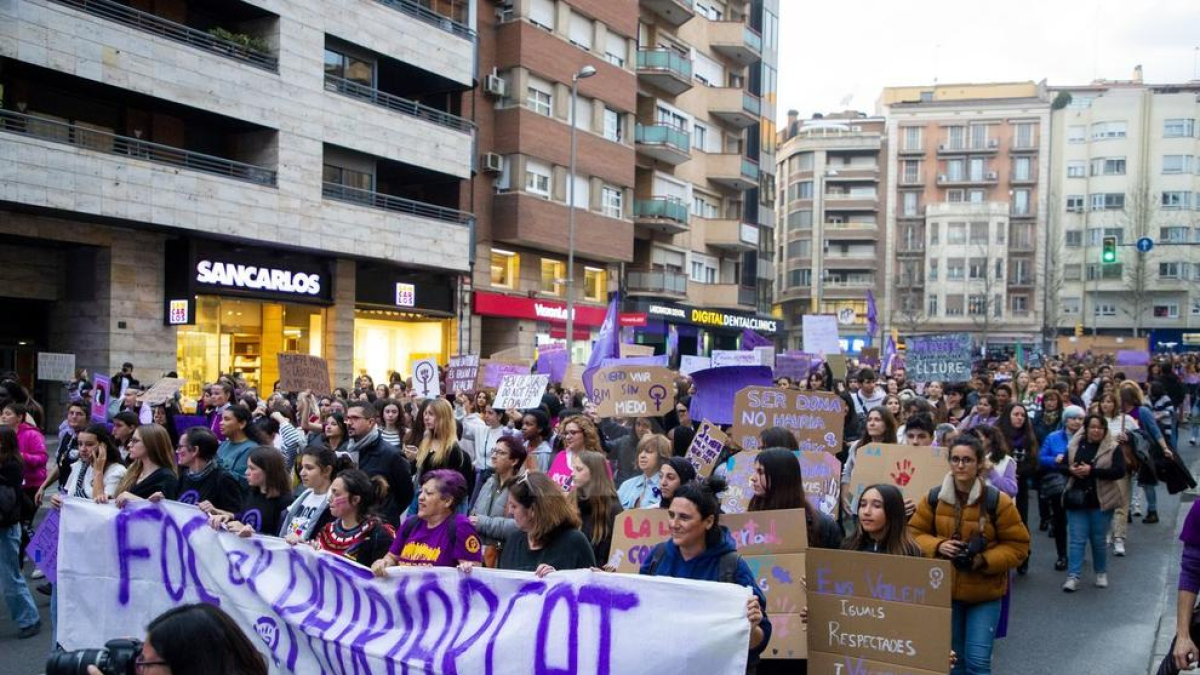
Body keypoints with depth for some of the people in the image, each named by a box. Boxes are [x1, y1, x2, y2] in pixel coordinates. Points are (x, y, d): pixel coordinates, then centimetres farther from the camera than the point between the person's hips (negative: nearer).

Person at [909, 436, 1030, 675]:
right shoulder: (934, 498, -4)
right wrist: (937, 546, -15)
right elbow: (915, 533, 5)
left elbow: (1018, 545, -6)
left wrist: (985, 560, -20)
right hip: (945, 590, 3)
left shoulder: (998, 501, -13)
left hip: (984, 593, -3)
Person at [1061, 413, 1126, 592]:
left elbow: (1119, 471, -16)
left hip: (1101, 501, -2)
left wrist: (1091, 470, -23)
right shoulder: (1074, 445, 5)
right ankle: (1073, 577, 0)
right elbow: (1062, 465, 12)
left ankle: (1101, 573, 29)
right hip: (1077, 499, 2)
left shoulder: (1113, 448, -5)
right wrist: (1071, 469, -12)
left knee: (1098, 540, 10)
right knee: (1076, 540, 0)